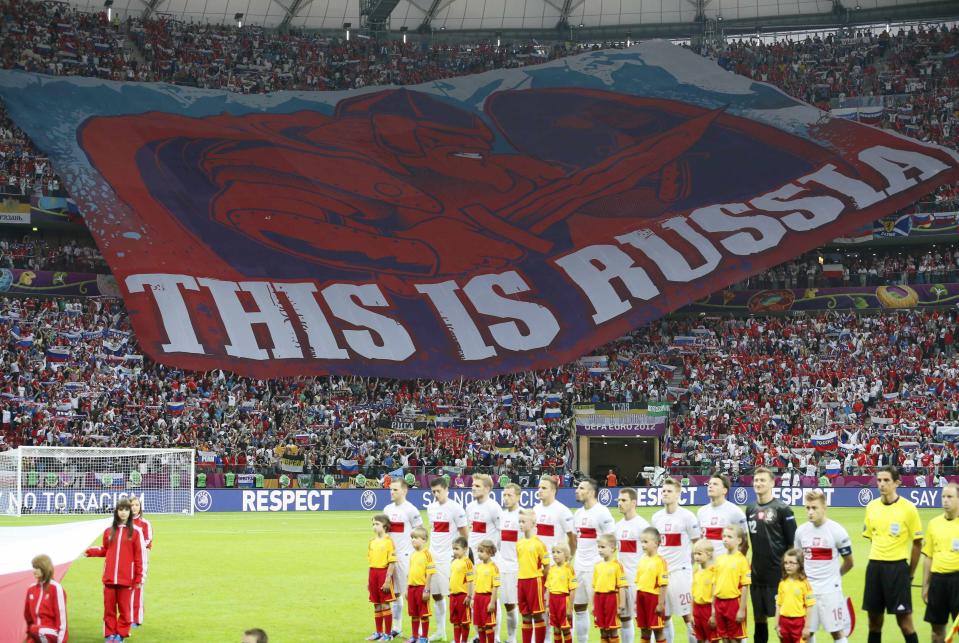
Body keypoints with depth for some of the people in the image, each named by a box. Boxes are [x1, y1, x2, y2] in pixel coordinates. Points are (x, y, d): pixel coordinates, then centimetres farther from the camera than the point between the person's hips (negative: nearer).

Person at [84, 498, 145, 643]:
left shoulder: (136, 531, -2)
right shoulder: (109, 531, 8)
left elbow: (139, 556, -3)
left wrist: (139, 577, -6)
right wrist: (91, 551, 0)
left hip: (126, 578, -3)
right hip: (109, 577, 3)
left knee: (124, 607, 3)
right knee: (109, 607, 5)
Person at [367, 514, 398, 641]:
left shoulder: (388, 541, -10)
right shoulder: (372, 541, 10)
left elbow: (392, 562, -12)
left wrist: (388, 579, -16)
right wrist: (368, 580, 14)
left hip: (384, 572, -6)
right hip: (373, 573, 6)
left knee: (385, 604, -2)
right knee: (376, 605, 12)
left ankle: (387, 634, 6)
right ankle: (378, 632, 21)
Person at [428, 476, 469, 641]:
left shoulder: (455, 508, -8)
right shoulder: (431, 507, 10)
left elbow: (464, 534, -6)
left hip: (449, 558, -7)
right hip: (433, 556, 7)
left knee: (452, 594, -6)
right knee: (436, 594, 11)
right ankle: (440, 631, 21)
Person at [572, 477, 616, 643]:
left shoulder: (602, 513, -11)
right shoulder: (578, 514, 13)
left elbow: (612, 542, -11)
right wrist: (575, 559, 14)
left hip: (596, 567, -8)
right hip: (579, 567, 8)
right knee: (578, 607, 12)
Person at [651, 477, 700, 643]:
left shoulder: (687, 516, -7)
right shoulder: (656, 517, 10)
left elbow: (697, 544, -2)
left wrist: (688, 560, -6)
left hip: (681, 572, -6)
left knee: (688, 616, -4)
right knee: (663, 617, 10)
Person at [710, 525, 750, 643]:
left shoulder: (741, 560, -9)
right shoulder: (720, 559, 9)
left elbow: (745, 587, -10)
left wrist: (742, 609, -13)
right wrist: (713, 608, 12)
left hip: (734, 602, -6)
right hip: (719, 602, 6)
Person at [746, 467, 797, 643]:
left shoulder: (782, 509, -7)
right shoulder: (750, 509, 9)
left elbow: (793, 542, -7)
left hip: (778, 574, -5)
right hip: (757, 574, 5)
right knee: (759, 616, 12)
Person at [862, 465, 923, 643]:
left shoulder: (908, 508, -7)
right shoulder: (871, 507, 6)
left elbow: (917, 543, -2)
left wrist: (910, 573, -1)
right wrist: (877, 563, 14)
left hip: (898, 567, -4)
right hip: (875, 566, 4)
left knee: (904, 618, -4)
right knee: (874, 618, 9)